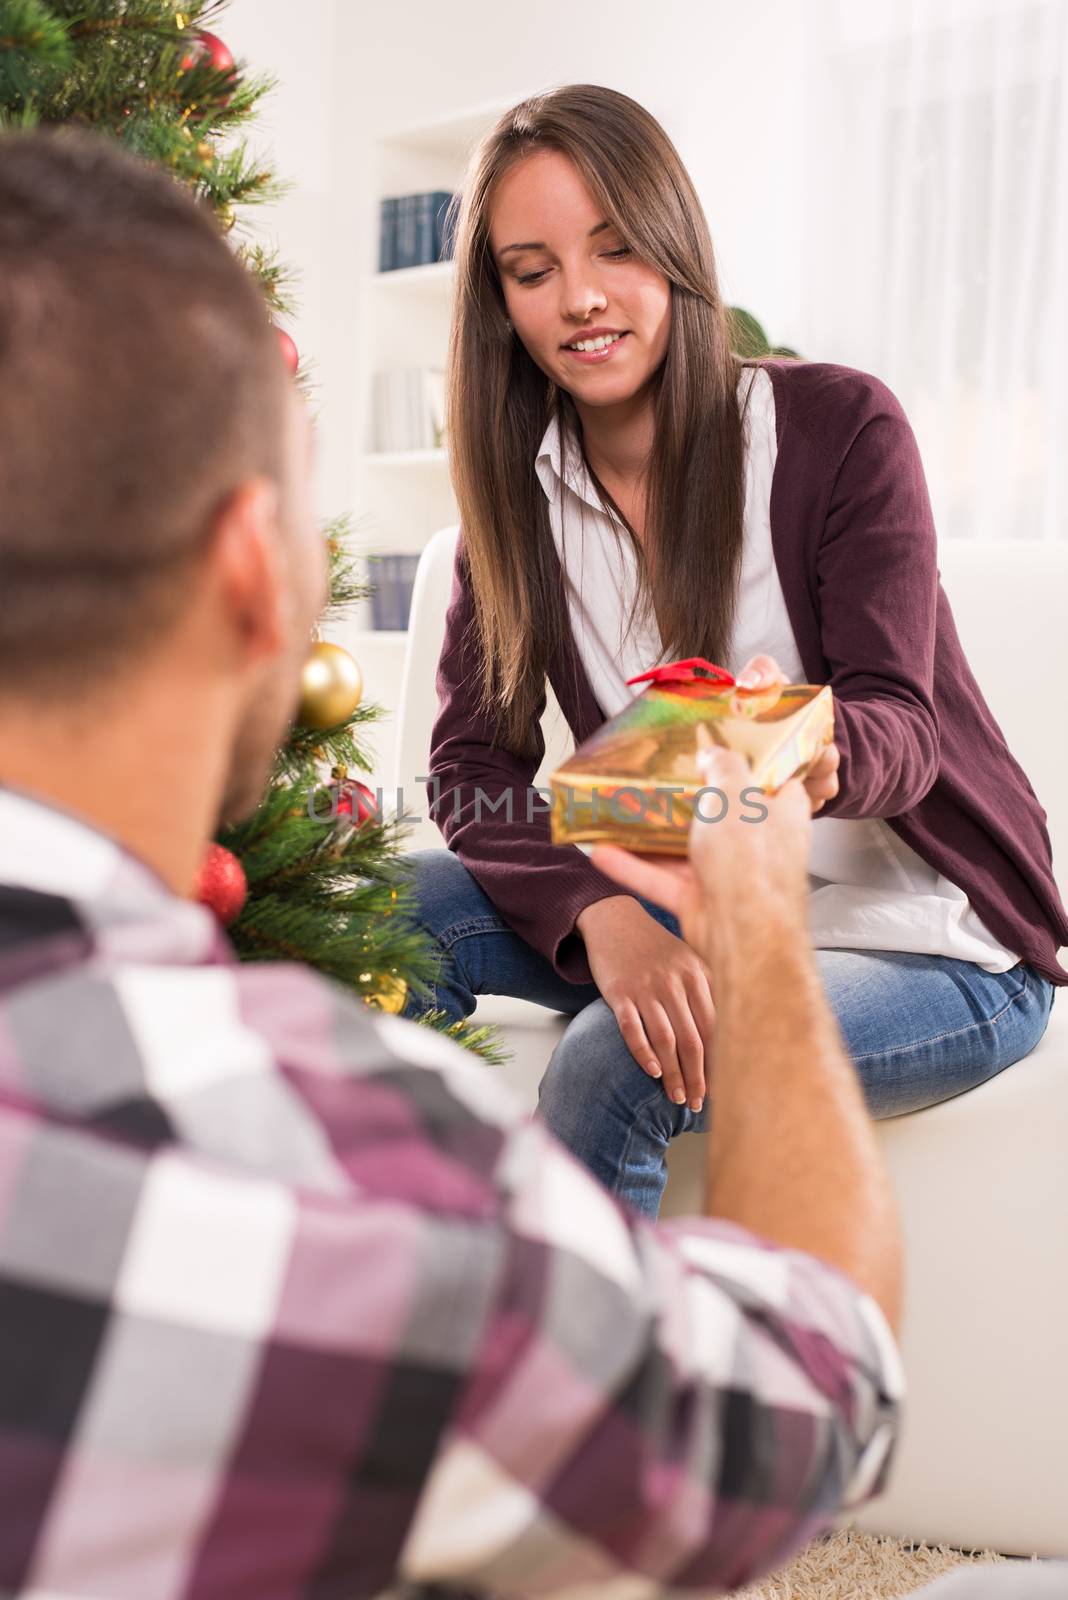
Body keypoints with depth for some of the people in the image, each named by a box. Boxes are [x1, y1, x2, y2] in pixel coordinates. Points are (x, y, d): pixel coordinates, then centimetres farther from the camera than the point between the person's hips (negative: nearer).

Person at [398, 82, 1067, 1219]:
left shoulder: (839, 426, -13)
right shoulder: (520, 489, -1)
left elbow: (901, 726, -19)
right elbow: (472, 761, -8)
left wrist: (813, 753, -44)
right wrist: (603, 917, -28)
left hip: (928, 942, -4)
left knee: (614, 1066, -31)